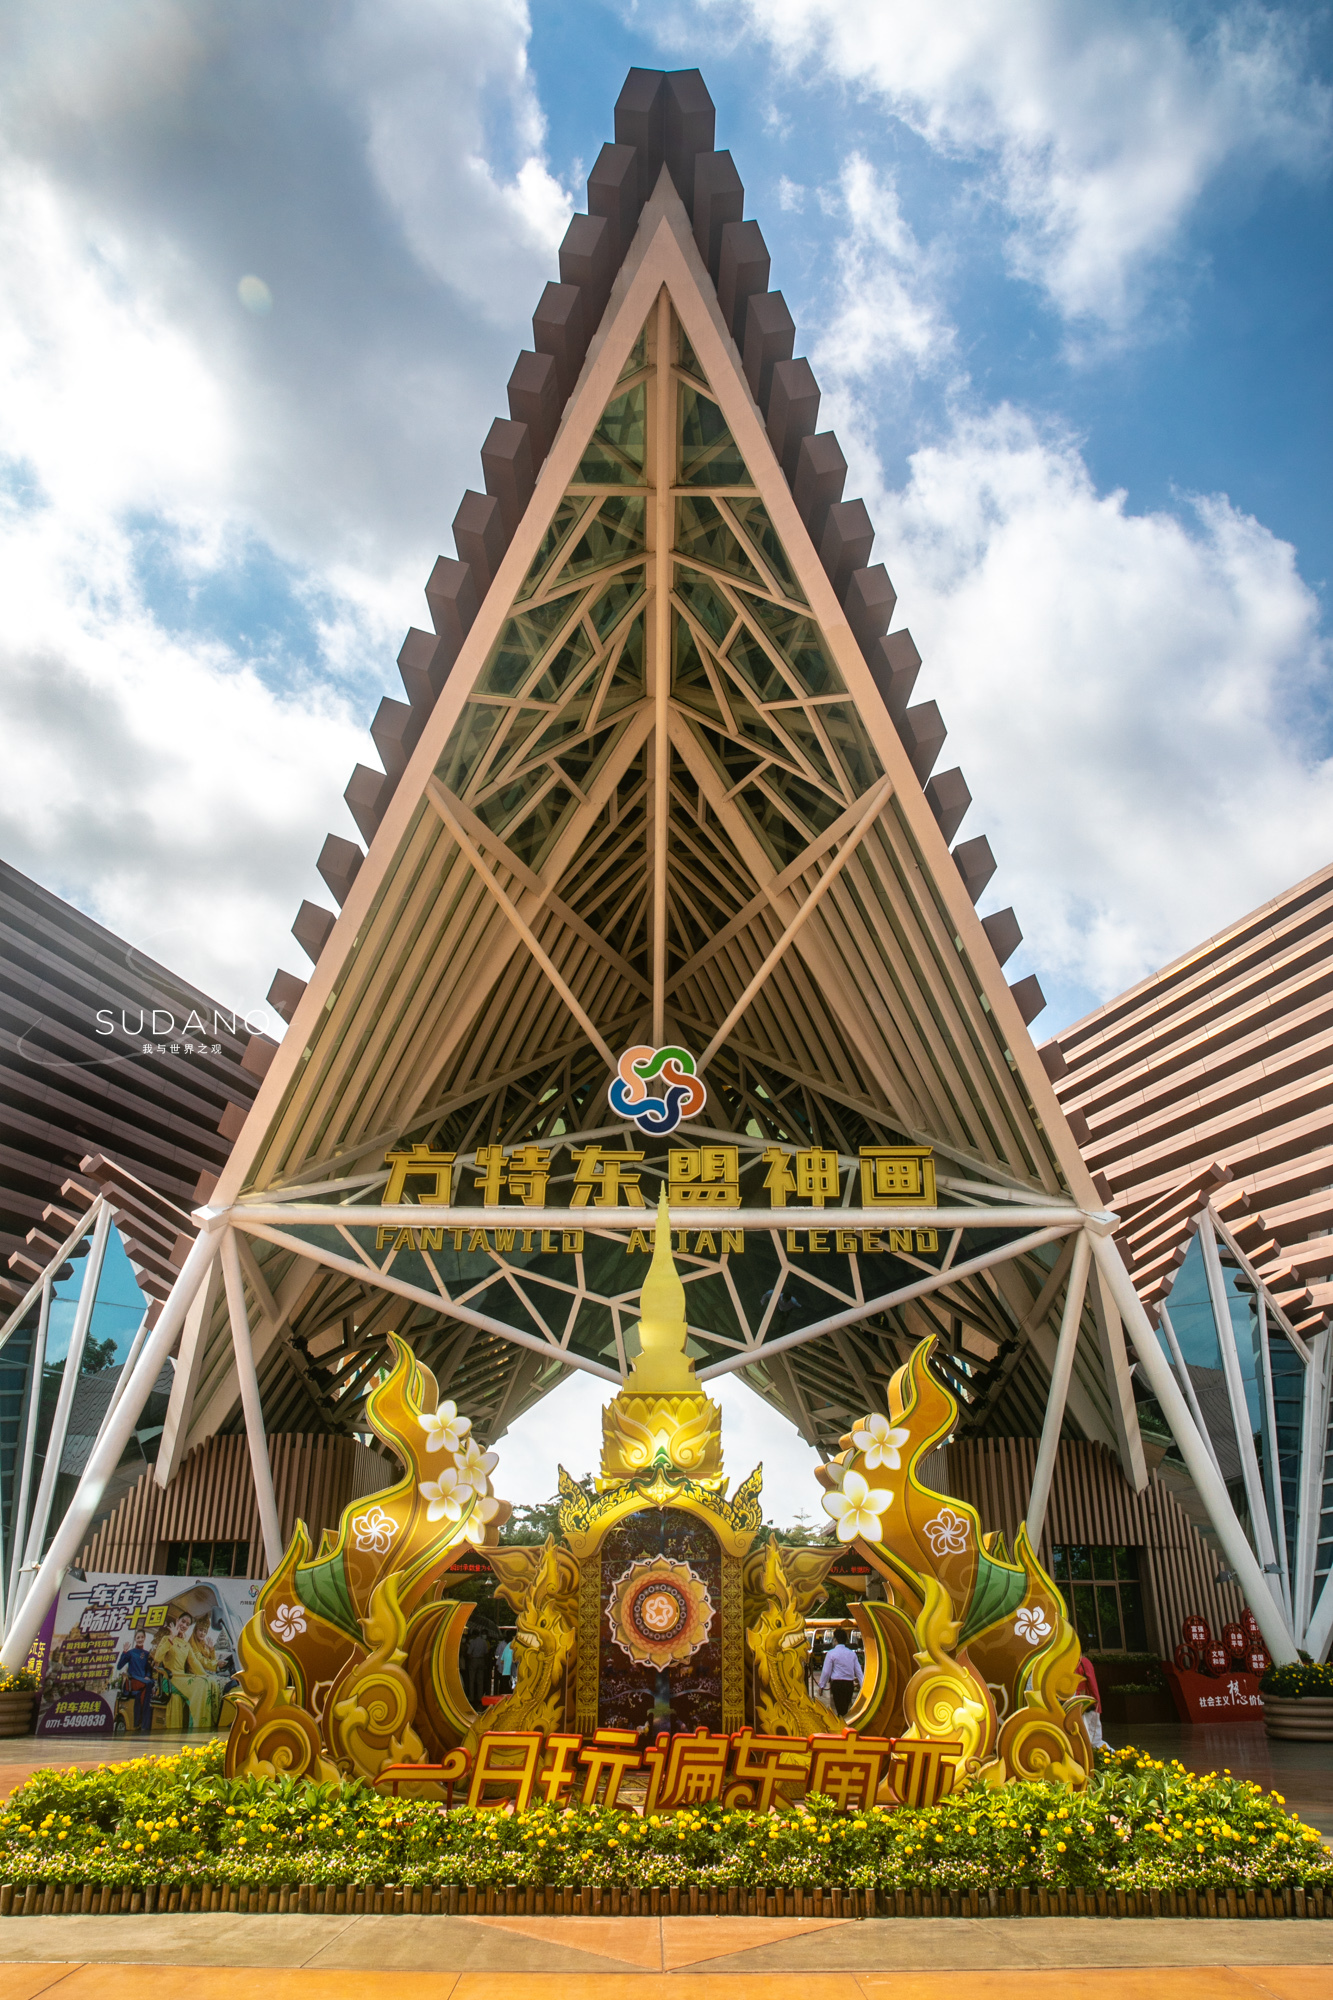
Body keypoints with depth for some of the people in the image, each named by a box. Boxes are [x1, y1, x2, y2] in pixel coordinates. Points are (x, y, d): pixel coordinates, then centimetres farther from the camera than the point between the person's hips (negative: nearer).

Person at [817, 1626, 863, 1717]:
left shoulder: (831, 1653, -4)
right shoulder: (852, 1653, 10)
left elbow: (826, 1671, -4)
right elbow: (858, 1671, 10)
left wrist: (821, 1685, 6)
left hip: (837, 1684, -5)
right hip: (850, 1684, 5)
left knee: (841, 1710, -4)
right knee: (845, 1709, 18)